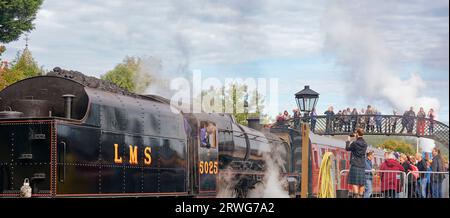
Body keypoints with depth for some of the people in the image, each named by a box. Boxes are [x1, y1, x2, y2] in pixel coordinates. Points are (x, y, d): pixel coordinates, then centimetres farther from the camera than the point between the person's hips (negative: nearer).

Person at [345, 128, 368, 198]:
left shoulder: (355, 143, -11)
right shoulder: (365, 144, 6)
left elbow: (347, 148, 3)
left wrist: (348, 140, 18)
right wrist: (356, 138, 25)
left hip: (355, 165, -6)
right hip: (362, 165, 6)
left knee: (354, 182, -8)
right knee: (361, 182, 9)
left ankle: (356, 195, -17)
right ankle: (360, 195, 12)